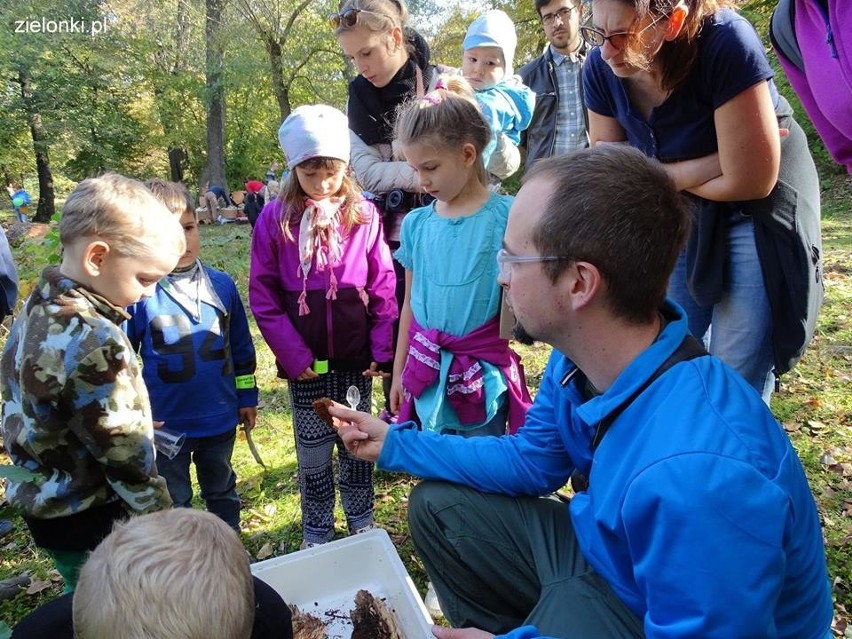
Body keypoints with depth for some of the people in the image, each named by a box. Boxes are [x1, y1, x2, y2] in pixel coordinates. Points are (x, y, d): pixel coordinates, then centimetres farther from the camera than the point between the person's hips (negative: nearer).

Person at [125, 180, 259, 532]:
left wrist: (247, 397, 8)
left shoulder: (222, 284, -4)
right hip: (165, 425, -3)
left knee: (222, 491, 24)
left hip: (221, 419, 3)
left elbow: (241, 347, 5)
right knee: (173, 502, 18)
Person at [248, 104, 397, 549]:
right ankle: (316, 533, 31)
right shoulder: (274, 219, -5)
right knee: (313, 451, 12)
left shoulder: (364, 215, -3)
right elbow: (263, 295, -4)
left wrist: (382, 349, -6)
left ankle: (362, 523, 35)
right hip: (306, 363, 0)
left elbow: (383, 288, -1)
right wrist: (292, 354, -9)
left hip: (356, 359, 1)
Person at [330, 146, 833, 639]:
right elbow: (531, 460, 4)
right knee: (439, 505, 4)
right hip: (617, 559, 7)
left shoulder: (695, 474, -40)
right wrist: (396, 443, 5)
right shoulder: (580, 359, -12)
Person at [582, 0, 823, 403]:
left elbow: (751, 181, -27)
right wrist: (701, 166, -18)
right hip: (677, 216, 5)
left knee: (736, 383, -1)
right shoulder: (601, 68, -13)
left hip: (755, 215, -4)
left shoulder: (726, 44, -28)